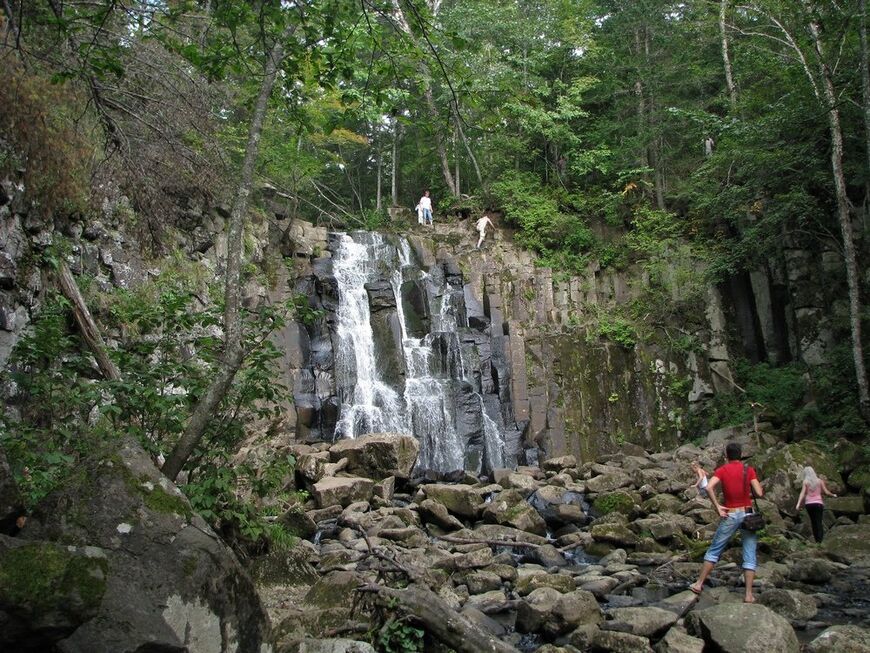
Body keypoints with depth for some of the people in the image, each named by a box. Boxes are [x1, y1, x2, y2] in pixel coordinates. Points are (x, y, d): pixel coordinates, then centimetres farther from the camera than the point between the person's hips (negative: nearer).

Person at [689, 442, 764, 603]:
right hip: (748, 514, 0)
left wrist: (717, 506, -10)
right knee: (749, 556, 5)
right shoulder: (749, 470, -1)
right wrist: (750, 494, 13)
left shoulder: (722, 470, -2)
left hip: (730, 514, 0)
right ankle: (748, 595, 1)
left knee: (714, 550, 11)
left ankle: (699, 584, 13)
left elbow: (709, 487, -19)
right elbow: (759, 493, -8)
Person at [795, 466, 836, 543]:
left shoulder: (805, 482, 2)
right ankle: (820, 540, -18)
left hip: (809, 503, 0)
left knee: (813, 522, 12)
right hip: (818, 503, 0)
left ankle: (817, 541, 11)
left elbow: (802, 493, -8)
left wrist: (798, 503, -14)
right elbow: (826, 492, 7)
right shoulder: (820, 481, 5)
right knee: (819, 523, -4)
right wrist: (833, 495, 28)